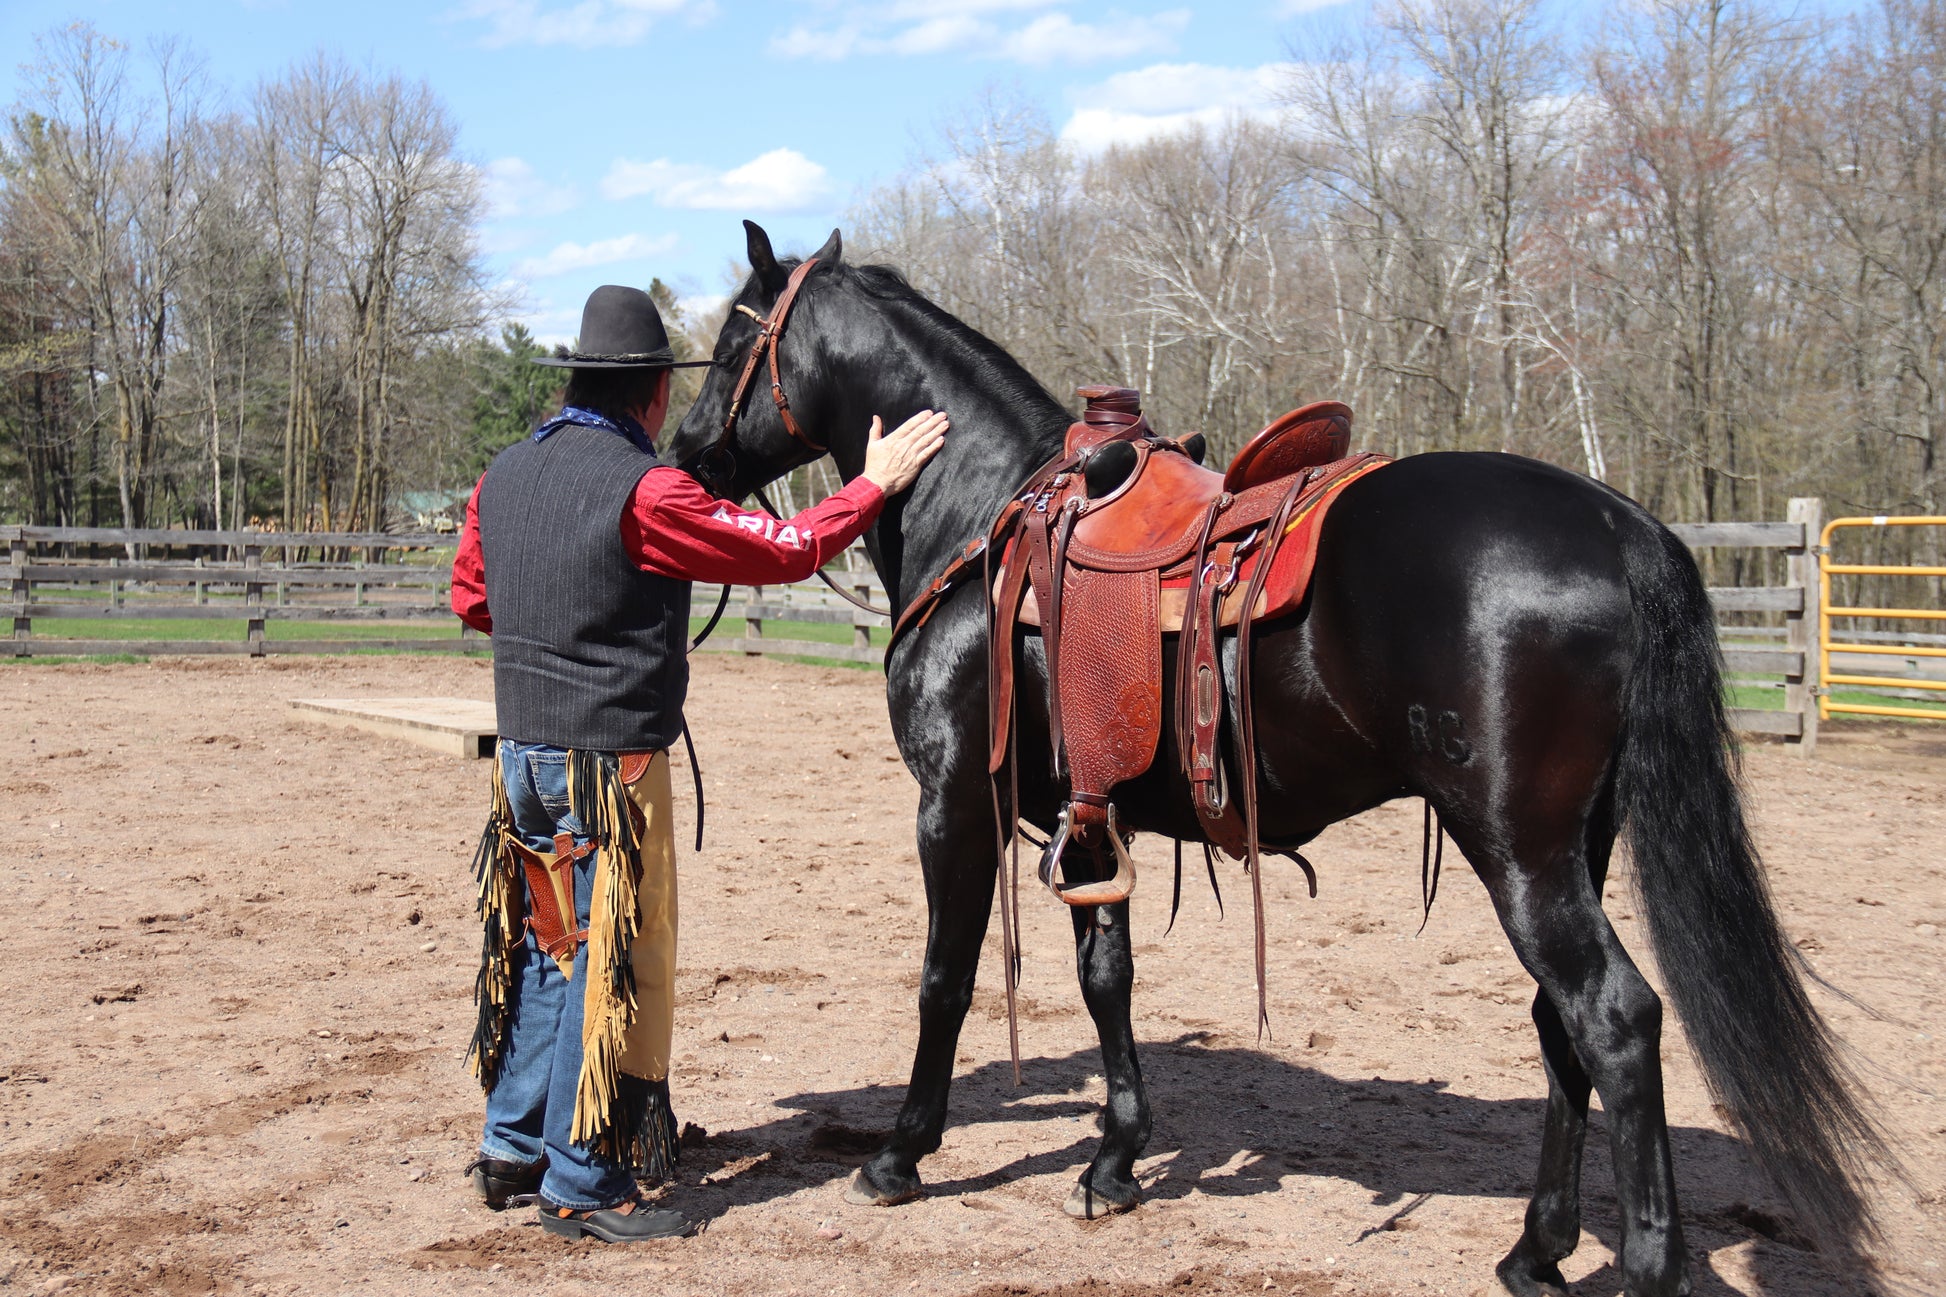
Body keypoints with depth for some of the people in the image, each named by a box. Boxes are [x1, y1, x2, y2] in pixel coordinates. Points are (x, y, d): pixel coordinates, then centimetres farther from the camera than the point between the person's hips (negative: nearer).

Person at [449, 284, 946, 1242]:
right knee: (613, 964, 1)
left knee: (544, 947, 19)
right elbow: (784, 551, -12)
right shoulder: (644, 493, -17)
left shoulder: (502, 478, 7)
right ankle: (581, 1185, 8)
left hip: (524, 755, 8)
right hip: (611, 762, -8)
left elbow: (469, 597, 19)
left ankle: (513, 1148, 27)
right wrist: (875, 486, -2)